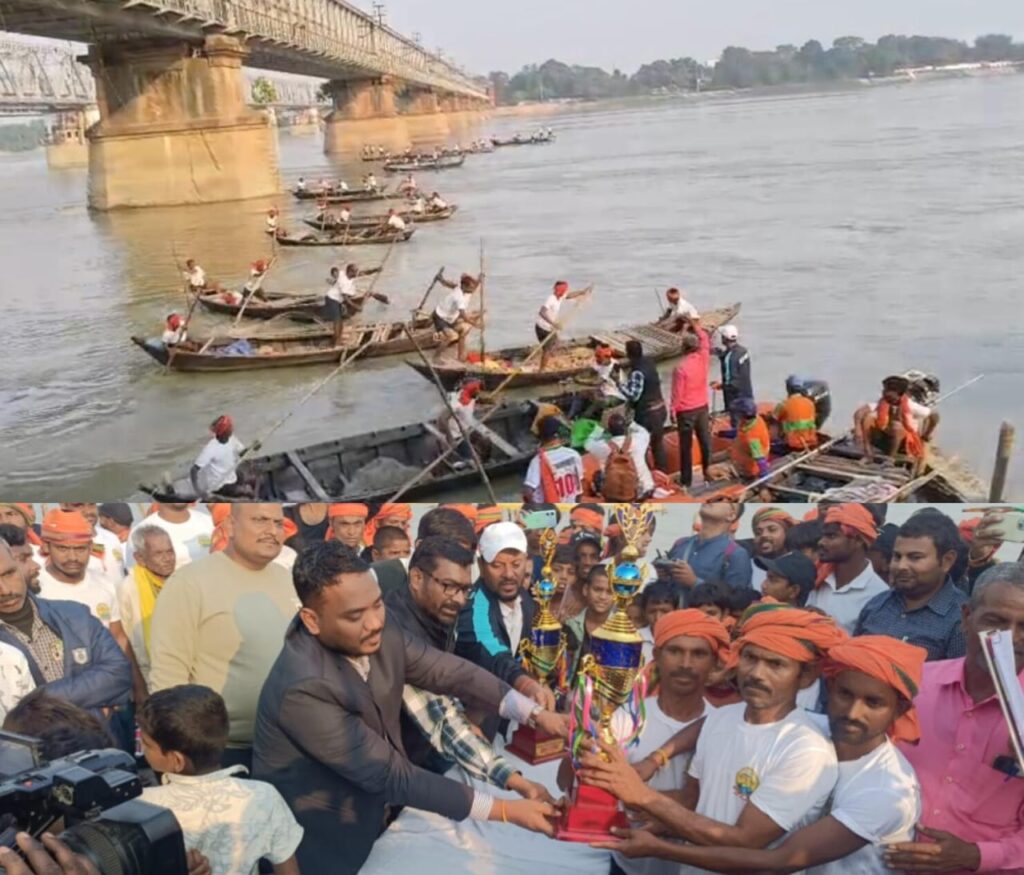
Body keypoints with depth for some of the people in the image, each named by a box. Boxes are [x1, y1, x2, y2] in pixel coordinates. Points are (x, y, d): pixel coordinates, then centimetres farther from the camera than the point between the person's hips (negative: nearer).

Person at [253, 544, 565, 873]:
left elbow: (450, 672, -2)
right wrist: (505, 809, -26)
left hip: (373, 816, 6)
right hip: (323, 845, -6)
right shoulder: (304, 689, -32)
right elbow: (392, 775, -28)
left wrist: (535, 714, -13)